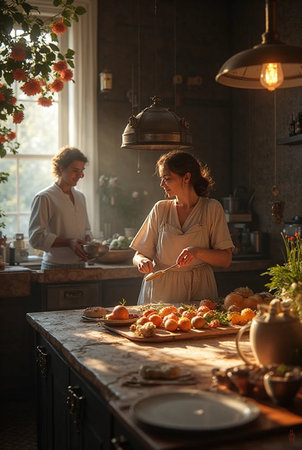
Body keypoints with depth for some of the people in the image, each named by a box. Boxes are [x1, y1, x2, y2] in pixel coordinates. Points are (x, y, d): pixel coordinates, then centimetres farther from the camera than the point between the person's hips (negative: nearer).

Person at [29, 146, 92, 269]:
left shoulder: (80, 197, 15)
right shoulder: (44, 198, -7)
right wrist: (68, 242, -22)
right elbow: (36, 237, -13)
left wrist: (87, 239, 1)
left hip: (79, 264, 6)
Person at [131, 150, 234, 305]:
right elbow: (138, 255, 11)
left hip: (198, 289, -1)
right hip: (160, 290, 2)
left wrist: (197, 252, -17)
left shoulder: (212, 208, 3)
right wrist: (142, 261, -11)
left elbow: (226, 259, -1)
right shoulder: (160, 209, 9)